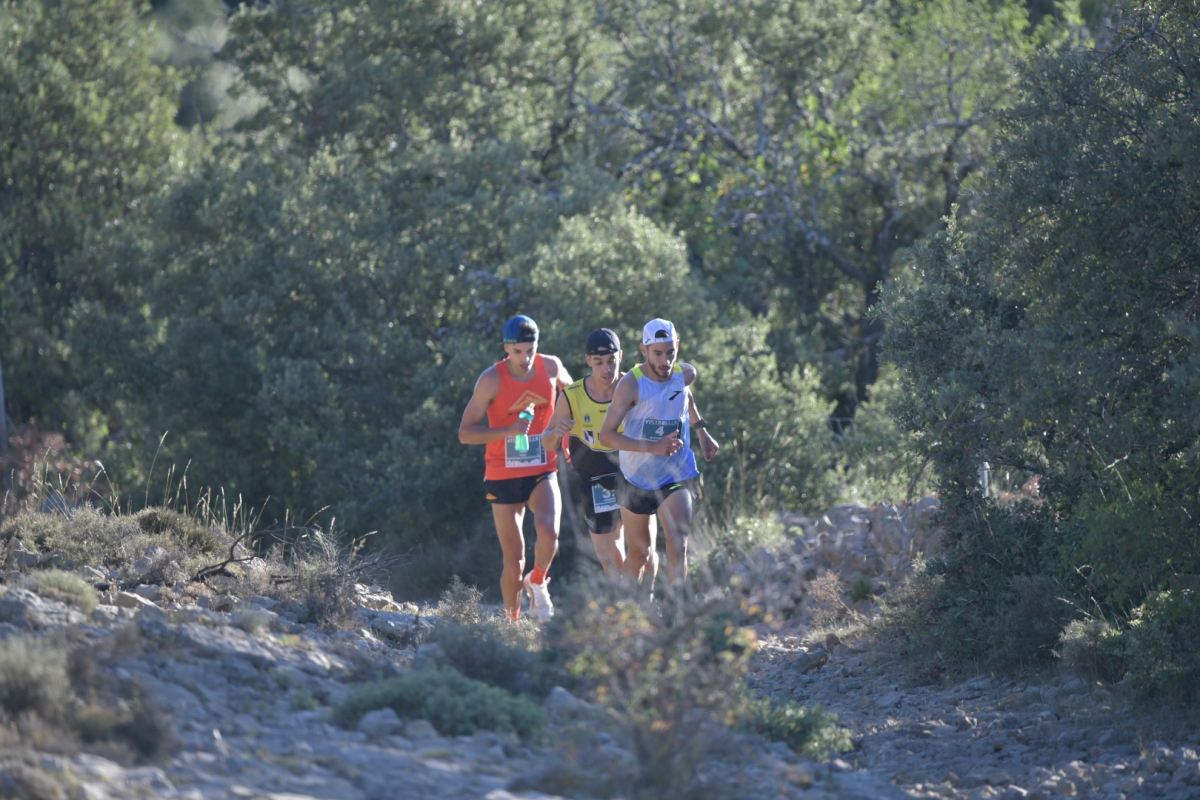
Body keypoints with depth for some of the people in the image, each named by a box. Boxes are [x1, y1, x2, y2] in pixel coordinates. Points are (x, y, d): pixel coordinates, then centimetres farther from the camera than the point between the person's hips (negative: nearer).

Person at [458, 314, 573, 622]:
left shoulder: (551, 367, -2)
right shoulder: (491, 379, -11)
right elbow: (465, 433, -11)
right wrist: (507, 431, -24)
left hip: (542, 472, 2)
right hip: (503, 477, -2)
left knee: (549, 530, -26)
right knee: (514, 559, -1)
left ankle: (537, 583, 3)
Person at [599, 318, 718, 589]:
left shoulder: (685, 374, -5)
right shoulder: (631, 384, -20)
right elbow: (606, 435, -24)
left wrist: (701, 430, 23)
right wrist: (653, 447, -34)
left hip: (675, 477, 2)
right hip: (636, 478, -2)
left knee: (678, 546, -20)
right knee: (639, 554, 13)